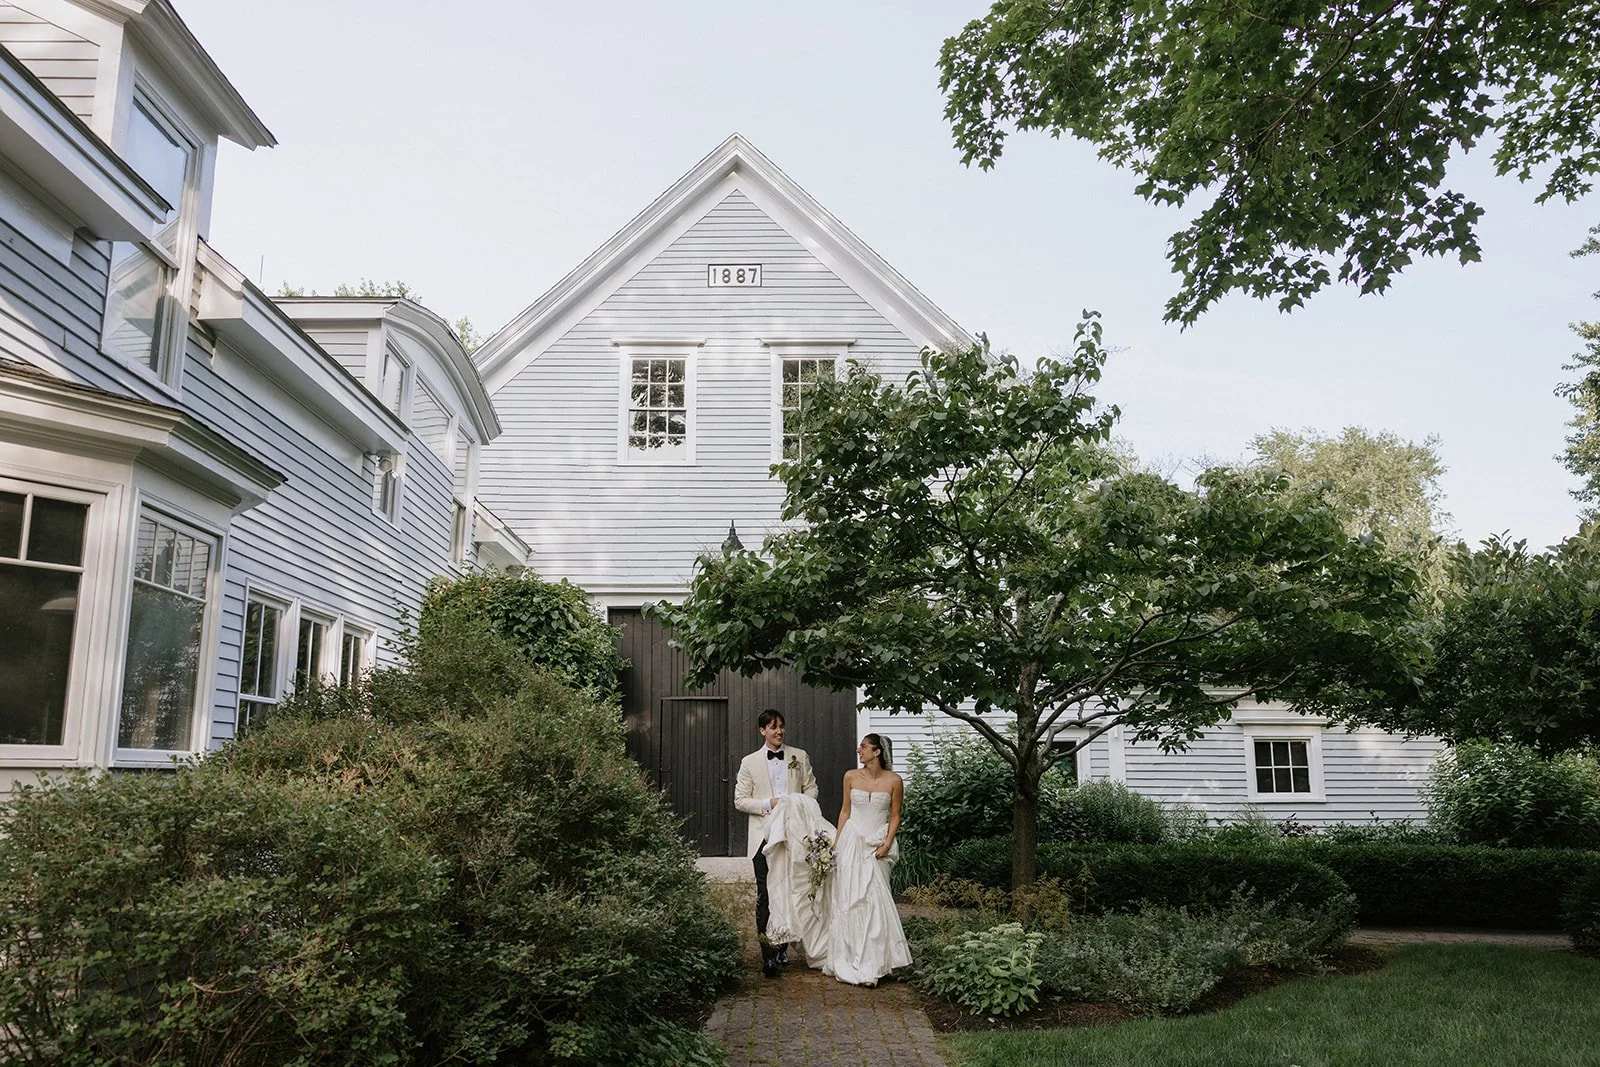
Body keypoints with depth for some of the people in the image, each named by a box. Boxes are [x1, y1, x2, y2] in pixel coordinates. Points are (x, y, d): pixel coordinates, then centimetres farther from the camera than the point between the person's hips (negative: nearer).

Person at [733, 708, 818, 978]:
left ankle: (783, 946, 24)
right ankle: (768, 954, -2)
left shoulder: (799, 757, 9)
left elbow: (811, 788, 13)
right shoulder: (749, 762, 4)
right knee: (765, 895, -5)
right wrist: (768, 804, -11)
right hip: (764, 836, -2)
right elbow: (740, 800, 2)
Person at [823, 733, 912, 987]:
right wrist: (837, 842, 7)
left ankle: (871, 963, 7)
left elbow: (895, 817, 3)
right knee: (849, 899, 2)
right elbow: (845, 811, 10)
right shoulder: (851, 777, 3)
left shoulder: (893, 781, -3)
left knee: (874, 899, -4)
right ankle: (852, 961, 14)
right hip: (852, 842, 2)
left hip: (877, 845, -2)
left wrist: (887, 844, -8)